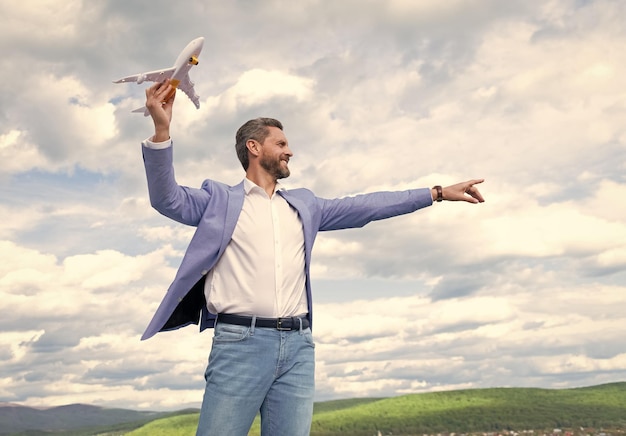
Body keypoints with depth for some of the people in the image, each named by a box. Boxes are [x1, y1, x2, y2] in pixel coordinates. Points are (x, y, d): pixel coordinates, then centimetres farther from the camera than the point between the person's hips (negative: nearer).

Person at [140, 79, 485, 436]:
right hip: (240, 342, -4)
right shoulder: (220, 199, 11)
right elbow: (168, 199, -4)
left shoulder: (304, 204, 22)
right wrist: (162, 131, -18)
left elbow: (365, 207, 22)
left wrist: (438, 192, 20)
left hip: (297, 345, 4)